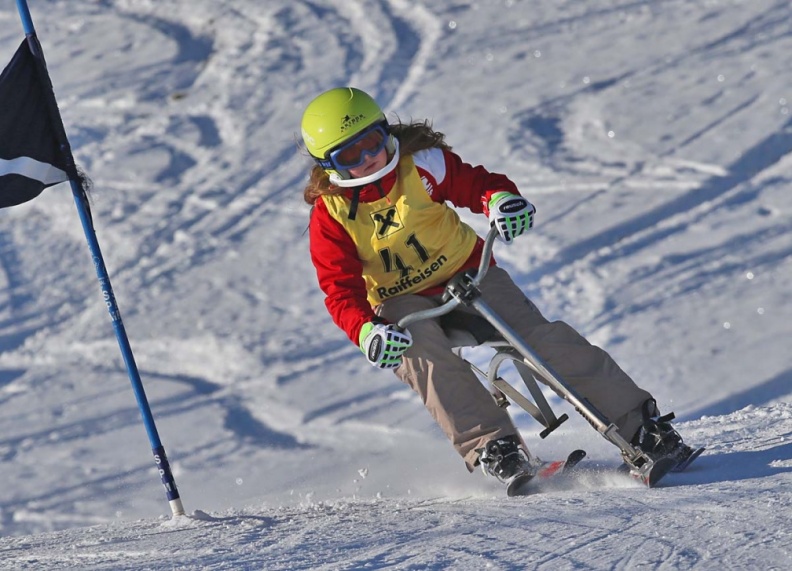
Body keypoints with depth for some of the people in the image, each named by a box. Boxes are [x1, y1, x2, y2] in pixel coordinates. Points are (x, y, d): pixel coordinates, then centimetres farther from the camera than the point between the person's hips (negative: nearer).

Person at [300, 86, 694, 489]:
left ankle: (637, 420, -13)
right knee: (424, 353, -35)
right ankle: (489, 447, -35)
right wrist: (366, 332, -37)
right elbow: (341, 291, -16)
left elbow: (475, 184, -12)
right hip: (402, 304, 0)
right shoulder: (330, 216, -12)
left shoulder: (421, 165, -11)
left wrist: (500, 198, -38)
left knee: (542, 337, -18)